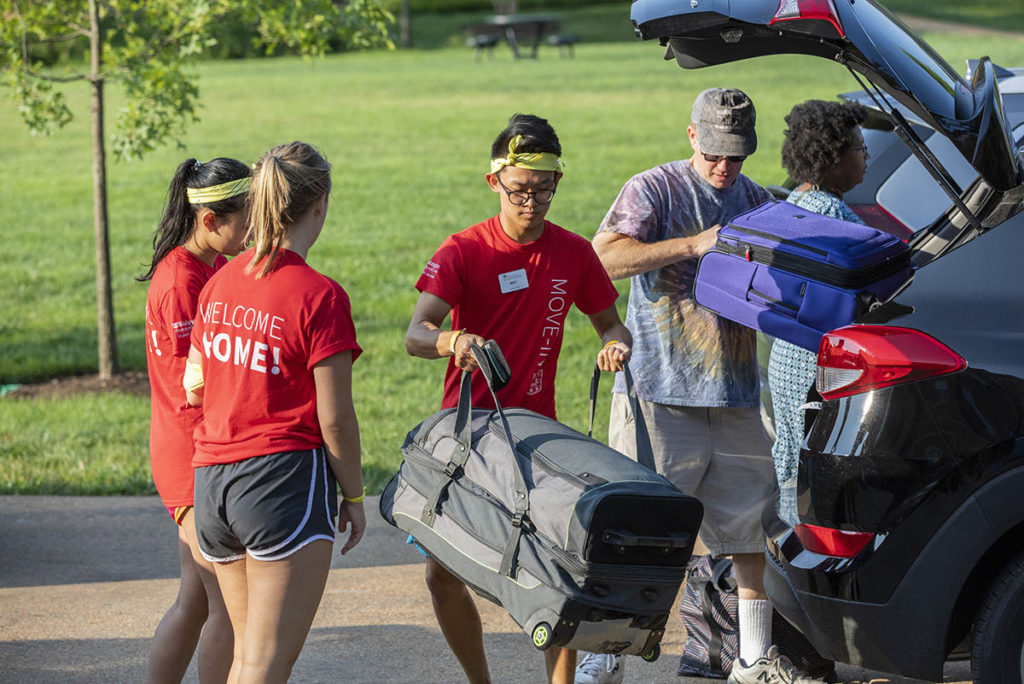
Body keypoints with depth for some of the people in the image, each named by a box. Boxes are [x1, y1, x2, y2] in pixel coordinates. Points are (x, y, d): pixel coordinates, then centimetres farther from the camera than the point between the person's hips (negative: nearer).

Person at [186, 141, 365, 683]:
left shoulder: (219, 284, 7)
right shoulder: (318, 296, -12)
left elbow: (193, 386, 17)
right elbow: (335, 419, -11)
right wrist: (354, 496, 2)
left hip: (210, 479, 7)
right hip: (284, 476, -7)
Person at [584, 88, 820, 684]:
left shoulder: (759, 202, 14)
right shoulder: (655, 189, -4)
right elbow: (605, 256, -19)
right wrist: (694, 244, -24)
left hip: (737, 393, 6)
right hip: (660, 394, -5)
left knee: (749, 523, 9)